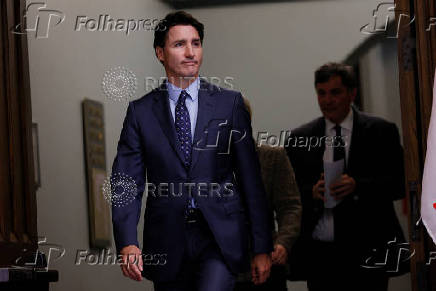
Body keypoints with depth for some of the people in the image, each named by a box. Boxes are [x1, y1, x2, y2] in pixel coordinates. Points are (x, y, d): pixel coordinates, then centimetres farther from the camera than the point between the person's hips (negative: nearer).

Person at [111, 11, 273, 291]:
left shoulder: (230, 103, 6)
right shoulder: (141, 111, 6)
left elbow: (251, 178, 5)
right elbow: (126, 183, 1)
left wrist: (262, 248, 2)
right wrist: (127, 243, -15)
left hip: (220, 239, -1)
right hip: (167, 245, 2)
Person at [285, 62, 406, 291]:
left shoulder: (381, 132, 5)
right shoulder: (299, 139, 10)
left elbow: (399, 182, -1)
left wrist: (357, 186, -16)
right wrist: (312, 193, -12)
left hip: (367, 253, -1)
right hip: (319, 255, 2)